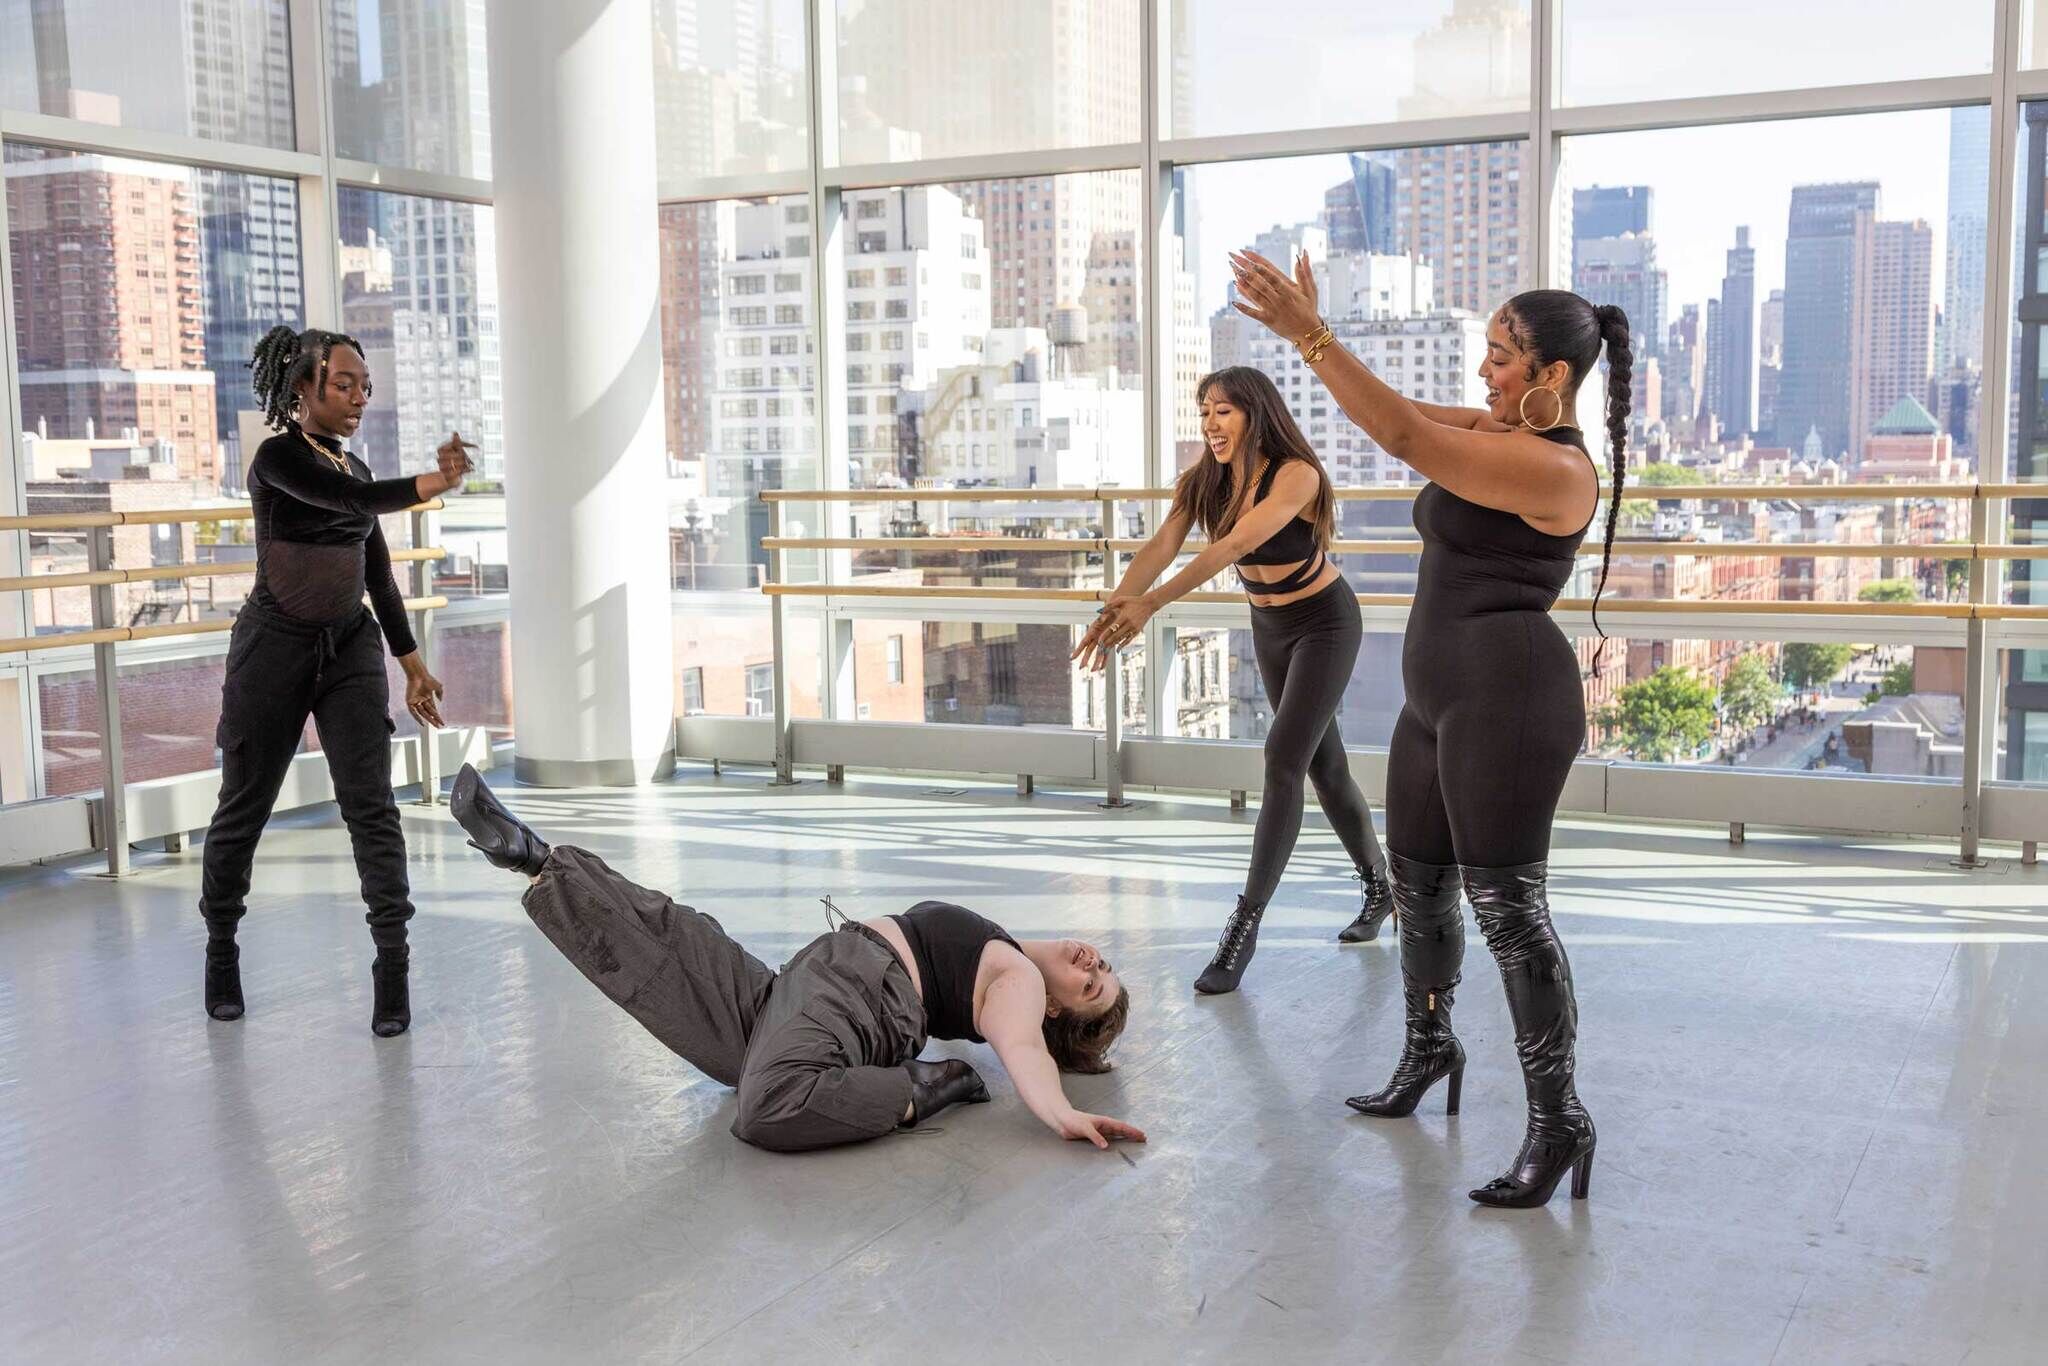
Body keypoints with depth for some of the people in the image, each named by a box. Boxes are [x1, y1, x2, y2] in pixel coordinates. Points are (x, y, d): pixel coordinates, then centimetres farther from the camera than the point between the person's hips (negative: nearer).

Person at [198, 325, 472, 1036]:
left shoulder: (354, 466, 11)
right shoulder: (279, 456, -9)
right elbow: (359, 500, -27)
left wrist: (412, 662, 15)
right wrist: (434, 482, -42)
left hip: (351, 646, 5)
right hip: (276, 647, -5)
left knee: (370, 803, -7)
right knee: (244, 807, 7)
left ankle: (392, 958, -7)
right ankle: (220, 947, 26)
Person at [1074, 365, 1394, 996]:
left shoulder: (1296, 475, -28)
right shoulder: (1202, 481, -10)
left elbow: (1234, 544, -41)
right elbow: (1162, 545, -25)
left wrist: (1152, 602, -52)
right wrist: (1118, 603, -45)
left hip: (1323, 622, -7)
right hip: (1268, 628, 7)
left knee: (1283, 760, -16)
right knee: (1323, 762, 15)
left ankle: (1246, 923, -13)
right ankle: (1378, 886, 34)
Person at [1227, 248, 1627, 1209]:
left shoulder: (1554, 468, -17)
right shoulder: (1496, 433, 13)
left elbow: (1403, 435, -24)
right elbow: (1404, 417, 12)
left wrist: (1307, 335, -24)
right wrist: (1310, 333, 1)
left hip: (1505, 696, -10)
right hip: (1445, 695, 11)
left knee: (1507, 904, -7)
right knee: (1416, 882, 20)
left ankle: (1558, 1121, 1)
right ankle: (1428, 1048, 40)